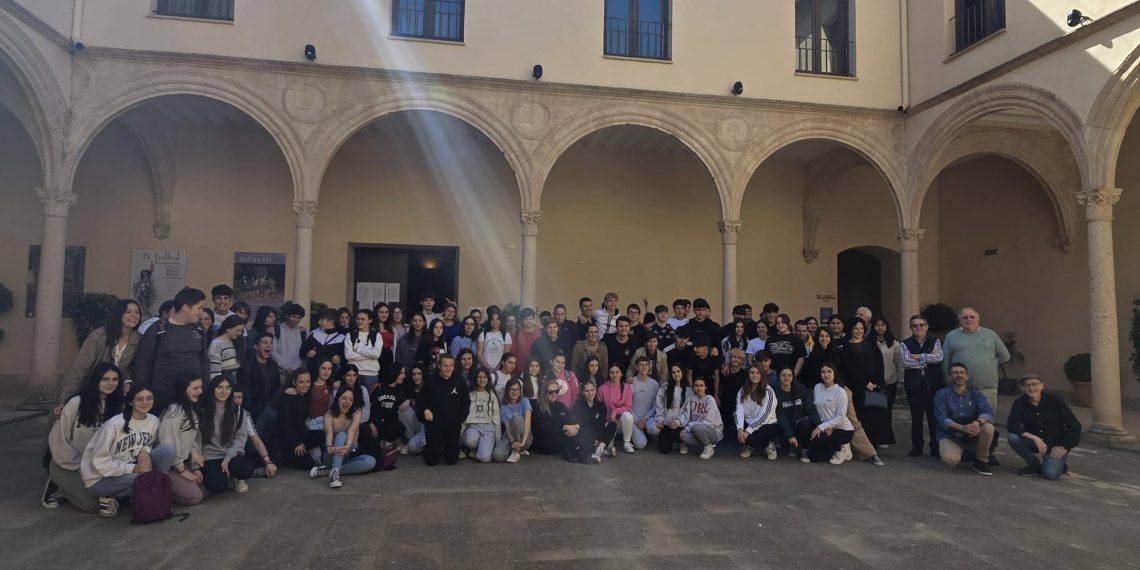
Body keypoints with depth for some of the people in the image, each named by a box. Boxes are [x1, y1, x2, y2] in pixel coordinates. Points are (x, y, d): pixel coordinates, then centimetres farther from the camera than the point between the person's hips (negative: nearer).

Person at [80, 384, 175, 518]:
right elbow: (99, 462, -20)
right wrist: (133, 468, -27)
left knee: (168, 450, -16)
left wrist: (144, 452, -14)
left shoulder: (153, 421, -4)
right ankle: (110, 497, -5)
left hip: (129, 468, 5)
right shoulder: (114, 424, -21)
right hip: (100, 479, -5)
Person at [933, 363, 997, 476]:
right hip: (950, 435, -2)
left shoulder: (975, 393, 3)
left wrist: (977, 422, -37)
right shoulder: (942, 394, -3)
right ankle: (962, 452, 8)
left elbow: (988, 412, -14)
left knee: (988, 427, -29)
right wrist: (962, 428, -33)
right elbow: (942, 418, -15)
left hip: (973, 436, 2)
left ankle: (981, 461, -6)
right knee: (951, 460, -32)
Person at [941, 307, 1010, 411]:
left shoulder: (990, 334, 11)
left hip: (987, 388, 1)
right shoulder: (951, 336, 7)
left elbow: (1004, 356, 17)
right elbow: (945, 362, 6)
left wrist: (990, 367, 13)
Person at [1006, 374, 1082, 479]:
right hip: (1034, 442, 3)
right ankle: (1035, 465, -3)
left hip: (1055, 445, -3)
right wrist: (1035, 438, -32)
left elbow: (1075, 426, -8)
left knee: (1051, 474, -25)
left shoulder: (1055, 401, -13)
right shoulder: (1020, 403, -10)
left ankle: (1060, 463, 13)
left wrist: (1065, 447, -11)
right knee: (1012, 437, -28)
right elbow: (1011, 425, -22)